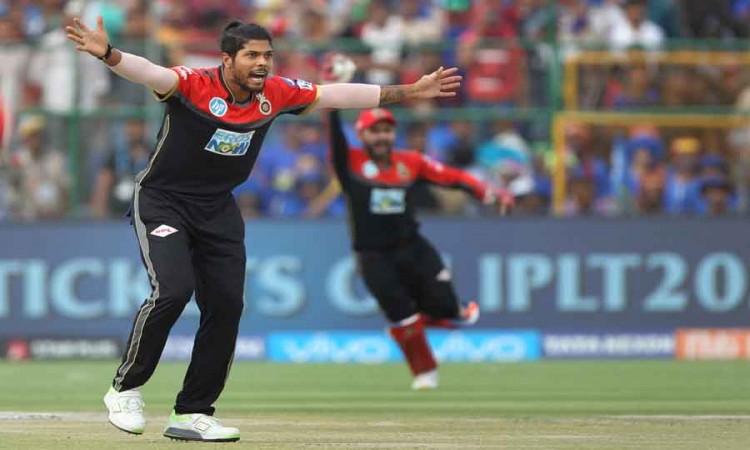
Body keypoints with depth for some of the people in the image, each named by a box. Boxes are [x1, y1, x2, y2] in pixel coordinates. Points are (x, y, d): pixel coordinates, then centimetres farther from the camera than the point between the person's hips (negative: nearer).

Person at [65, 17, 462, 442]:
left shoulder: (276, 93, -5)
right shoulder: (194, 85, -22)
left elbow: (337, 95, 4)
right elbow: (149, 73, -40)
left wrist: (411, 92, 7)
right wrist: (108, 54, -61)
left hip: (218, 211, 6)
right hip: (162, 201, -6)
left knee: (226, 305, -2)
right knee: (174, 290, -23)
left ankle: (193, 414, 10)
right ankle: (125, 389, -4)